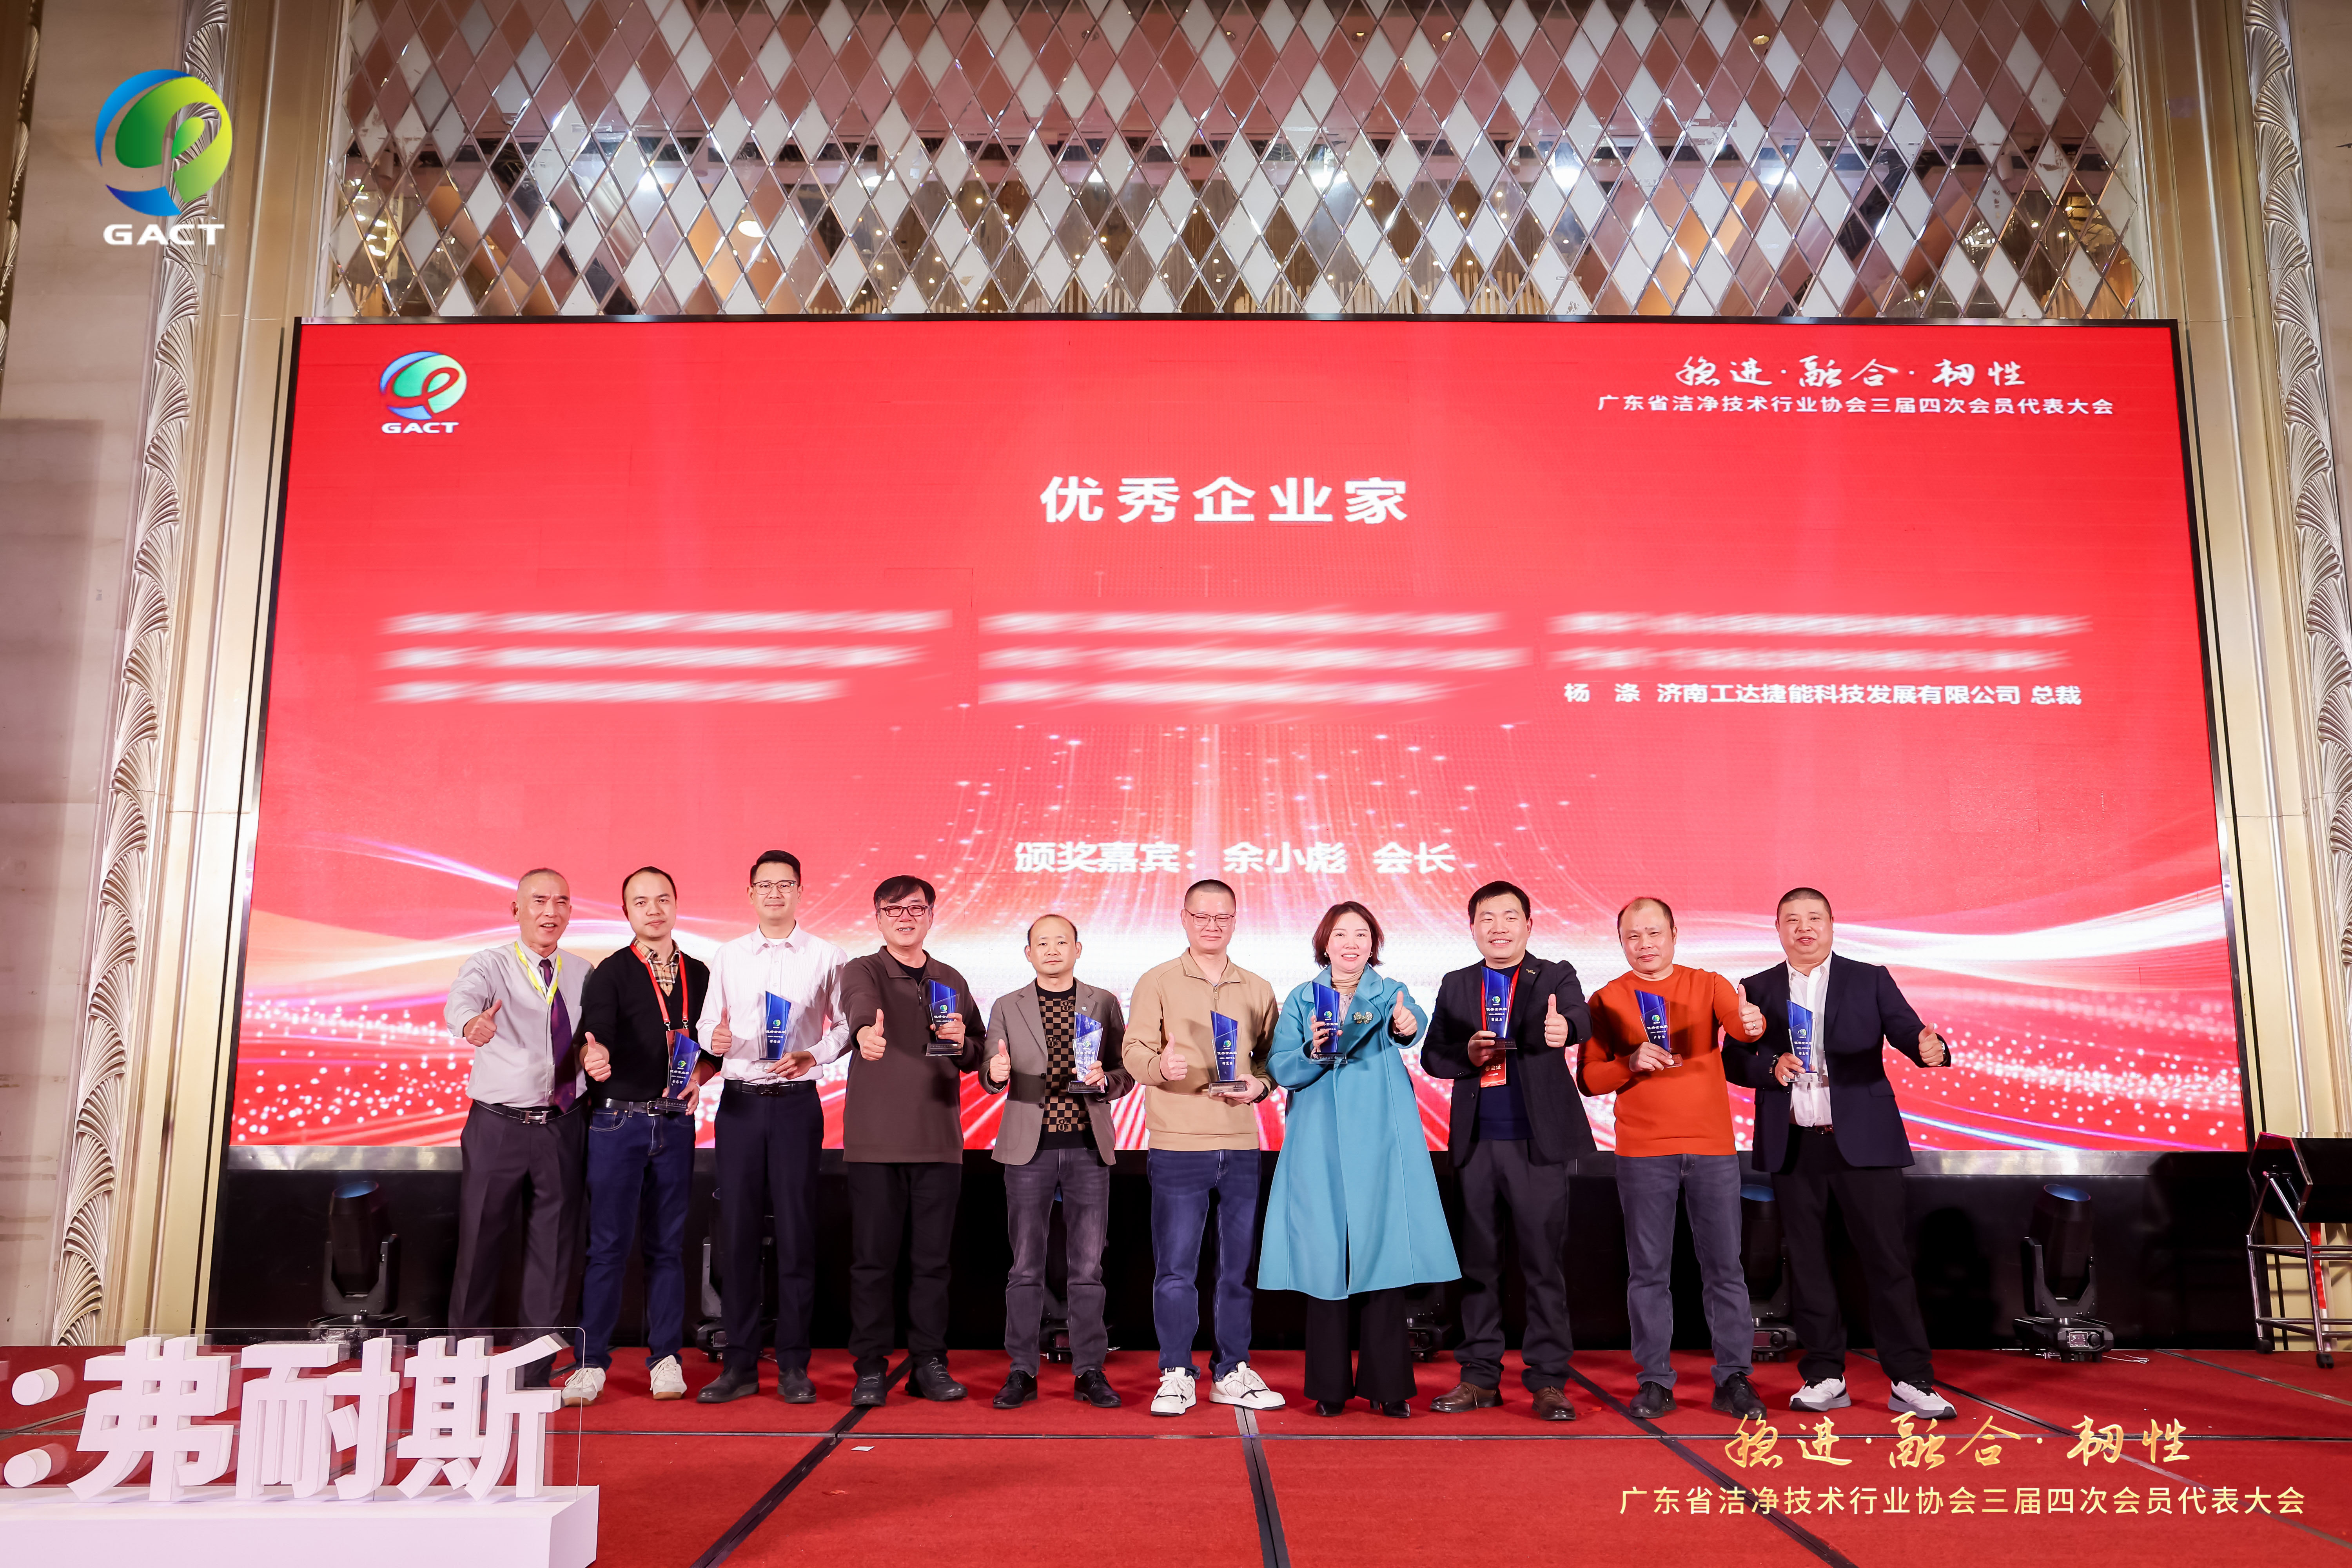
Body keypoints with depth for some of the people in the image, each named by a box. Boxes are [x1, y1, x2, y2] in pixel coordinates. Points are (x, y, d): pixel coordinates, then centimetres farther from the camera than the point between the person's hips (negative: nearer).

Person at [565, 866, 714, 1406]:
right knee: (608, 1245, 0)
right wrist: (593, 1055, -39)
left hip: (676, 1122, 3)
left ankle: (665, 1358, 17)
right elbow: (595, 1033, -18)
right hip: (617, 1120, -3)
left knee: (669, 1244, 8)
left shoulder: (698, 975, 10)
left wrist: (699, 1075, -5)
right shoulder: (609, 974, -1)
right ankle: (592, 1362, 10)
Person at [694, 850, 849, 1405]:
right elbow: (708, 1024, 12)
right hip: (739, 1102, 2)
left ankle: (793, 1365, 9)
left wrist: (814, 1055, -13)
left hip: (796, 1103, -2)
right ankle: (739, 1364, 12)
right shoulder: (727, 958, 11)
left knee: (796, 1231, 0)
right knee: (737, 1231, 3)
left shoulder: (827, 957, 4)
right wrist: (714, 1039, -10)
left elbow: (847, 1025, 4)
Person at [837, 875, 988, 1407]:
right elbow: (860, 1004, -23)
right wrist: (866, 1029, -46)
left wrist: (963, 1043, -5)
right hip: (876, 1139, -3)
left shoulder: (953, 982, 15)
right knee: (873, 1258, 1)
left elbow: (977, 1058, 18)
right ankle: (870, 1367, 13)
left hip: (939, 1141, 3)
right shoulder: (863, 971, 2)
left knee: (933, 1259, 7)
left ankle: (929, 1364, 17)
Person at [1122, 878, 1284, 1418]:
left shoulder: (1258, 990, 13)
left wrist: (1259, 1085, -7)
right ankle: (1176, 1377, 11)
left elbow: (1271, 1058, 14)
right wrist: (1160, 1064, -25)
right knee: (1175, 1267, -1)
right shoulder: (1157, 983, 3)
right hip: (1177, 1146, -3)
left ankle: (1233, 1373, 20)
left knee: (1240, 1267, 8)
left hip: (1241, 1146, 3)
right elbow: (1134, 1051, -4)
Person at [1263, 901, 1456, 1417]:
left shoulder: (1392, 994, 8)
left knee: (1386, 1255, -3)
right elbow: (1281, 1070, 2)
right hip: (1321, 1147, 0)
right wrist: (1314, 1052, -18)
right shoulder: (1301, 1000, 10)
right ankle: (1330, 1386, 9)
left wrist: (1408, 1026, -39)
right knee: (1324, 1258, -1)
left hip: (1381, 1144, 0)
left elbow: (1414, 1023, -16)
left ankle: (1388, 1384, 7)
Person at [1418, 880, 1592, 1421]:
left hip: (1538, 1142, -3)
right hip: (1477, 1143, 3)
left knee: (1544, 1261, 0)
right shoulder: (1456, 986, 12)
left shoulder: (1555, 975, 3)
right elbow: (1431, 1056, 10)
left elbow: (1581, 1020, -18)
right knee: (1478, 1260, 8)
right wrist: (1467, 1054, -12)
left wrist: (1562, 1028, -42)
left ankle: (1548, 1380, 9)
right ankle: (1480, 1376, 18)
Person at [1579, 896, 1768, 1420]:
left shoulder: (1709, 985, 7)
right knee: (1648, 1270, 2)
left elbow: (1739, 1022, -14)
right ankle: (1655, 1382, 10)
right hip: (1642, 1152, 0)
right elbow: (1589, 1080, 2)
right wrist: (1632, 1062, -16)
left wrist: (1753, 1023, -37)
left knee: (1724, 1267, 2)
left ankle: (1734, 1380, 10)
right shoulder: (1607, 1000, 5)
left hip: (1712, 1146, 0)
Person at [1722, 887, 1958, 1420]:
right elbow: (1733, 1060, 7)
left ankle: (1910, 1381, 6)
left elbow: (1907, 1031, -5)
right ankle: (1825, 1378, 16)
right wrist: (1771, 1068, -13)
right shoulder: (1757, 990, 9)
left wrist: (1930, 1048, -28)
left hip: (1863, 1140, -1)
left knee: (1887, 1259, -1)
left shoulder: (1870, 980, 6)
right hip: (1793, 1147, 2)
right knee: (1807, 1262, 6)